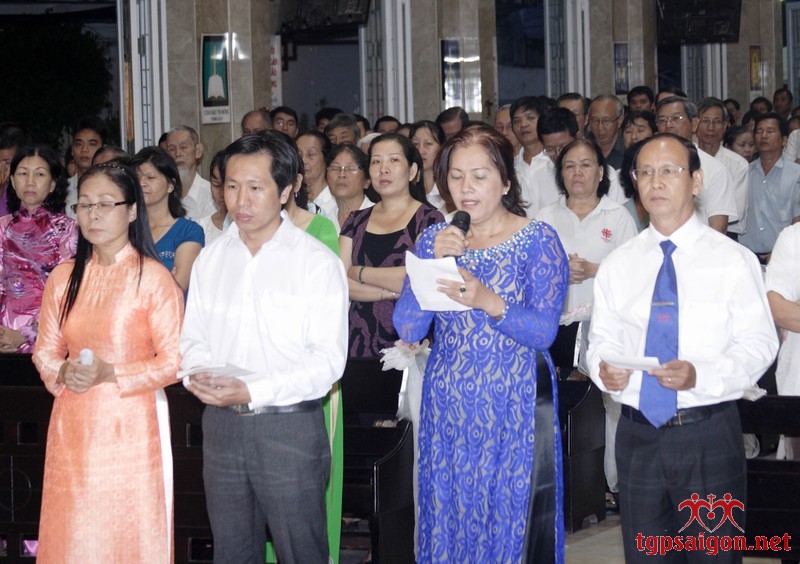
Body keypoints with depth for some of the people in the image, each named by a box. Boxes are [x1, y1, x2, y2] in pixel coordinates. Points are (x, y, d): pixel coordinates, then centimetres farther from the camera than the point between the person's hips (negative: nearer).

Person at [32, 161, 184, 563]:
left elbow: (174, 360, -8)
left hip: (131, 427, -4)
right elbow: (45, 351, 14)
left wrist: (110, 374, -18)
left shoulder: (153, 277, -8)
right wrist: (62, 372, -8)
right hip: (73, 426, 4)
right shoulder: (63, 278, 7)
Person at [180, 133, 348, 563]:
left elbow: (328, 358, -14)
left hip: (290, 425, -5)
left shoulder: (316, 261, -8)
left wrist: (254, 392, -22)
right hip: (220, 425, 5)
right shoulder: (210, 259, 10)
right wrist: (198, 375, -10)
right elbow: (193, 338, 13)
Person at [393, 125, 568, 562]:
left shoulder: (538, 241, -3)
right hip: (448, 407, 4)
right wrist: (436, 264, -15)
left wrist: (489, 302, -29)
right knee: (449, 520, 8)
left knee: (512, 518, 0)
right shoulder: (434, 240, 7)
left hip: (514, 408, -3)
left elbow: (544, 331, -13)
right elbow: (407, 329, -2)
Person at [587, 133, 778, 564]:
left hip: (709, 435, -3)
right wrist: (603, 368, -13)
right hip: (638, 435, 3)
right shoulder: (617, 265, 8)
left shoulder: (733, 260, -3)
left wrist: (701, 375, -24)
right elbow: (602, 340, 11)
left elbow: (758, 345, -7)